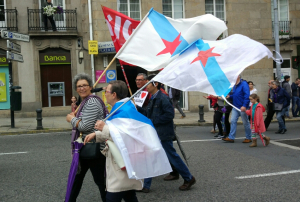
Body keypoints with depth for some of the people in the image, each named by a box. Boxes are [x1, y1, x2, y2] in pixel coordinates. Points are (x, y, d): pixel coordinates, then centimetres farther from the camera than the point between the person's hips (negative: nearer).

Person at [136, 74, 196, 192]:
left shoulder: (163, 98, -16)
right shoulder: (153, 99, 13)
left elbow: (170, 114, -22)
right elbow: (148, 114, 18)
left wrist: (154, 120, -19)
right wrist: (137, 108, 7)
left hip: (163, 134, -9)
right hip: (154, 134, 9)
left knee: (172, 156, 2)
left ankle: (189, 179, 20)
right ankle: (146, 185, 15)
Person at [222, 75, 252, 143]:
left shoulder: (244, 84, -13)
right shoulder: (235, 86, 13)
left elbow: (247, 95, -20)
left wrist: (244, 105, -27)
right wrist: (230, 96, 3)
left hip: (242, 107, -8)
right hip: (235, 107, 8)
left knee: (245, 122, 3)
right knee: (233, 121, 2)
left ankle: (248, 138, 15)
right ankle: (231, 137, 5)